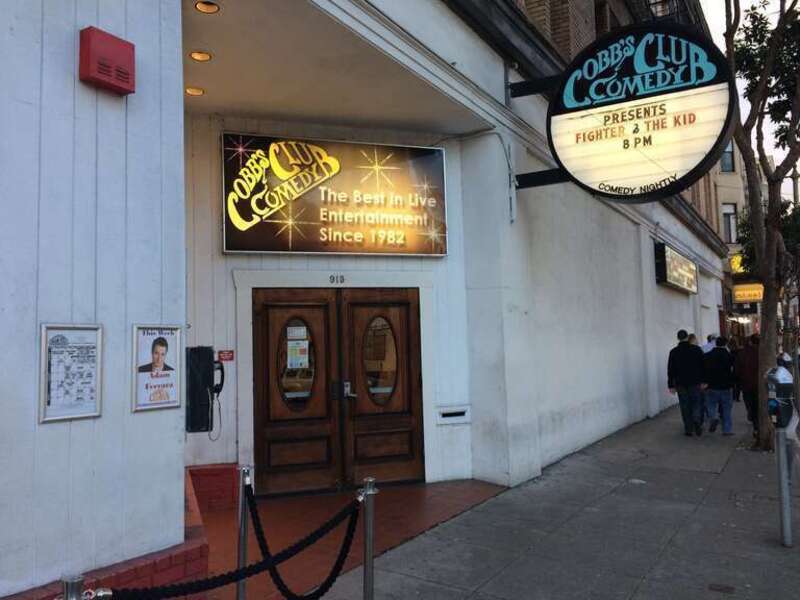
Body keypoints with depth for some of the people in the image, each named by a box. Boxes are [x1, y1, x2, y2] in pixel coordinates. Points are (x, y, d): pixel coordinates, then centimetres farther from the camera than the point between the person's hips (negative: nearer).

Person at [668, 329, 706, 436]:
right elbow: (703, 366, -2)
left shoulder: (673, 352, 0)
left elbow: (670, 370, 0)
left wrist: (671, 385, 3)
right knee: (697, 404, 9)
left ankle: (688, 429, 7)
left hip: (681, 384, 1)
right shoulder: (697, 349, -2)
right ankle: (697, 421, -15)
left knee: (685, 407, 7)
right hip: (695, 383, 0)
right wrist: (704, 381, 3)